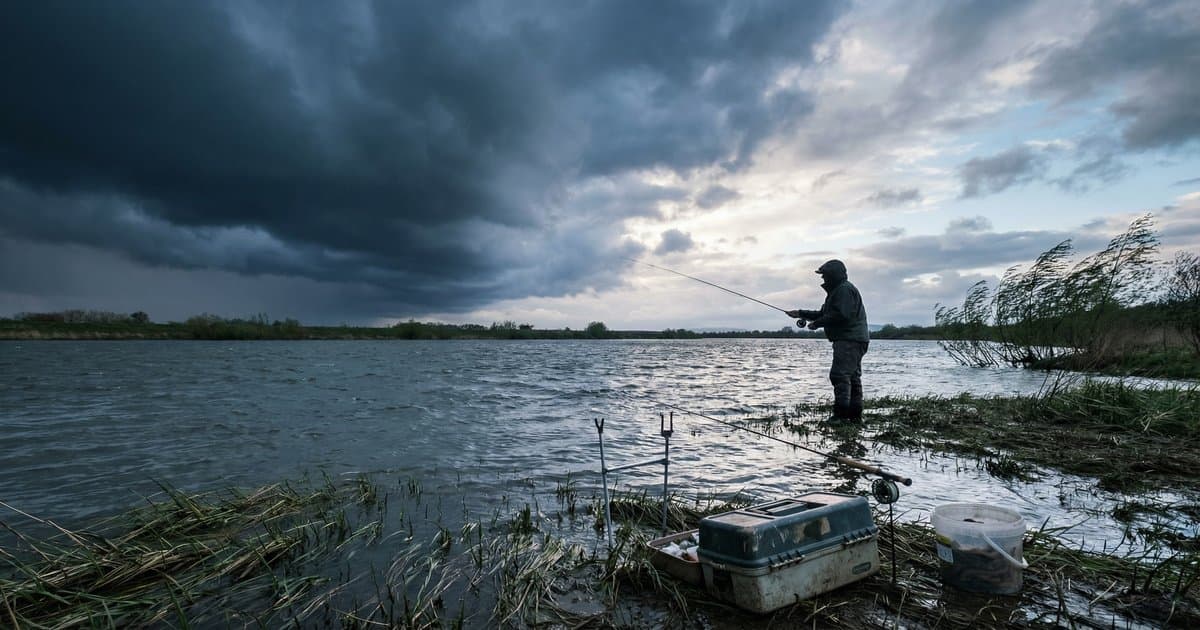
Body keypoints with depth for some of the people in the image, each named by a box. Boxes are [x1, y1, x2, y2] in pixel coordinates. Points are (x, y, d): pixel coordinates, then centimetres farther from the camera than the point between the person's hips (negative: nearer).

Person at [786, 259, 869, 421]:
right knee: (852, 377, 11)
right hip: (850, 340, 11)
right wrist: (801, 314, 19)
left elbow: (841, 315, -23)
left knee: (840, 375, -15)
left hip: (850, 340, -11)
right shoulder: (836, 290, 24)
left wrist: (816, 323, -16)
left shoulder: (845, 289, -12)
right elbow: (824, 314, 26)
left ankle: (841, 415, -17)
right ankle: (855, 415, 15)